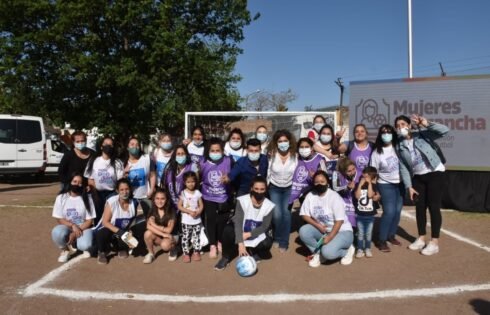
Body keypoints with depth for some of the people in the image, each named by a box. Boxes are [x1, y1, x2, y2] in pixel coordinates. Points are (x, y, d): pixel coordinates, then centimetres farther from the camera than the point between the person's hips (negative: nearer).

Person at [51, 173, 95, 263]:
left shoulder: (87, 198, -5)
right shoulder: (61, 197, -3)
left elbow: (89, 220, -7)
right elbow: (59, 219, -4)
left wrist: (75, 233, -18)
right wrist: (73, 226, -21)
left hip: (83, 228, -1)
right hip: (67, 227, 1)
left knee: (85, 245, -32)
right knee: (57, 233, -34)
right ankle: (65, 249, -1)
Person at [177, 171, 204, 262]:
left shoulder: (198, 193, 0)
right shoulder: (183, 193, -5)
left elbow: (201, 206, 2)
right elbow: (179, 206, -8)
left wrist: (197, 212, -18)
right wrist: (189, 212, -18)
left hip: (197, 220, 2)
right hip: (186, 221, -2)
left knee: (196, 237, 8)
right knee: (185, 237, 2)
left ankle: (196, 252, 20)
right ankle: (186, 253, 12)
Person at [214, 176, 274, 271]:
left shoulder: (269, 206, -15)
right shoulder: (242, 200, -21)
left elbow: (264, 227, -11)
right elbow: (238, 222, -26)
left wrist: (248, 234, -24)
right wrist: (240, 244, -35)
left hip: (256, 235, 1)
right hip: (240, 232, -1)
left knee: (268, 242, -29)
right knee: (228, 230, -33)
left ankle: (254, 253, 6)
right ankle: (226, 257, -8)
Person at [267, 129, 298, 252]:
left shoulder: (294, 155, -14)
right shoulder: (272, 155, -15)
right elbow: (267, 172, -6)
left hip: (289, 188, 0)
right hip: (274, 188, 0)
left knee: (286, 213, -12)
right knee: (277, 214, -8)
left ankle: (284, 242, 5)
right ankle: (277, 239, 20)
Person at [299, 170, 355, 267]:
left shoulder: (334, 197, -19)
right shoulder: (310, 196, -5)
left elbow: (339, 221, -21)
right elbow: (304, 215, -3)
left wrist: (329, 237, -26)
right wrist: (318, 225, -18)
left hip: (341, 231, -5)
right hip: (322, 230, 5)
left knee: (328, 252, -29)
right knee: (303, 231, -22)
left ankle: (347, 250, 4)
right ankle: (317, 252, 0)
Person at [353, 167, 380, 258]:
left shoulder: (373, 186, -4)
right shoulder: (358, 185, -2)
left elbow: (370, 195, -20)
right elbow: (357, 196, -15)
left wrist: (369, 183, -16)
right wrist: (360, 184, -15)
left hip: (370, 215, 0)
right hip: (359, 215, 0)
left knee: (368, 233, 9)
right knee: (360, 233, 7)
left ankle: (367, 249, 22)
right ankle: (360, 249, 14)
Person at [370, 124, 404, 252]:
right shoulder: (376, 152, -6)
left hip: (400, 183, 3)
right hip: (385, 184, -3)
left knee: (397, 211, 6)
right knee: (389, 211, -12)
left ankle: (391, 235, 26)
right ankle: (381, 240, 1)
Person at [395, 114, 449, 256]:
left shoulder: (423, 134, -8)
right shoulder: (399, 146, 2)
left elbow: (444, 130, -21)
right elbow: (403, 168, 2)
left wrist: (426, 124, -30)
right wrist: (408, 186, -3)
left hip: (435, 173, -5)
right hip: (417, 177, 5)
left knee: (433, 207, -5)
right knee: (420, 207, 9)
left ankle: (434, 243, 2)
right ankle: (421, 239, 23)